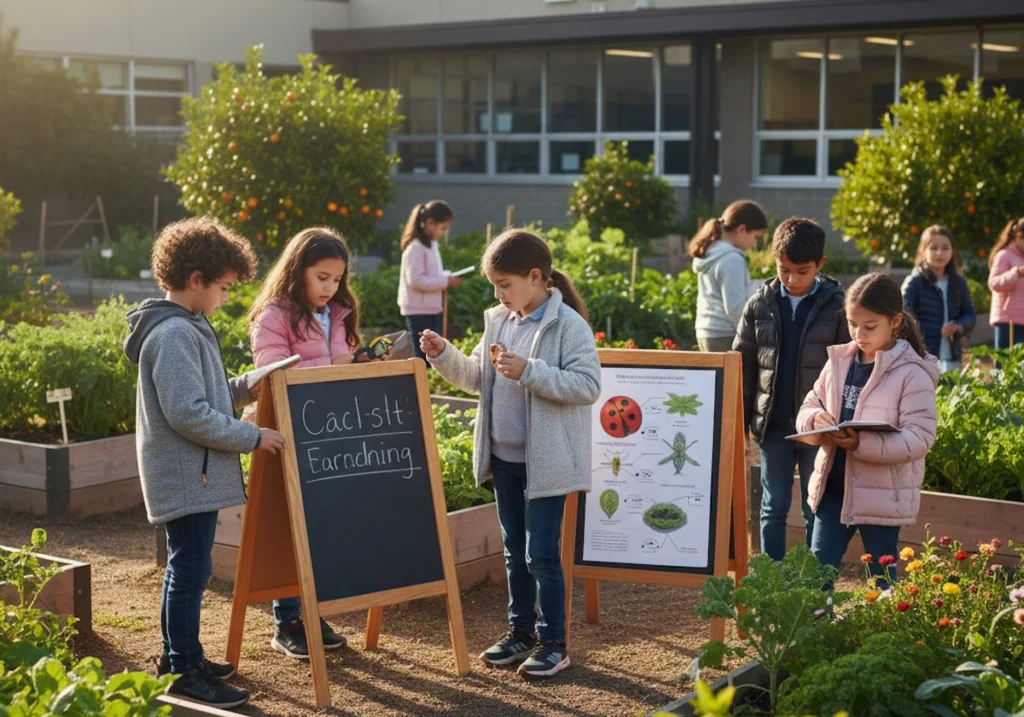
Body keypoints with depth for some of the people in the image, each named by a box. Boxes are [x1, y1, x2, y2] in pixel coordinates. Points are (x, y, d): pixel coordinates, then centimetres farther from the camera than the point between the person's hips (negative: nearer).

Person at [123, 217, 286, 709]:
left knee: (185, 566, 18)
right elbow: (188, 414, -24)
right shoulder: (174, 335, -20)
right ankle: (185, 670, 4)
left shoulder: (184, 328, 13)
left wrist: (242, 389, 6)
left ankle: (177, 655, 30)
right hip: (187, 477, -11)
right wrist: (252, 437, -18)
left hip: (190, 474, 11)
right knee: (192, 568, -4)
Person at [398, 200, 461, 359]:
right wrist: (446, 282, -22)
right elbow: (415, 280, -24)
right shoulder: (416, 247, -17)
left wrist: (448, 276, 2)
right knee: (423, 355, -5)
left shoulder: (432, 245, 13)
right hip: (418, 310, -9)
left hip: (432, 309, 9)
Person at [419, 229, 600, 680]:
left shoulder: (568, 325, -14)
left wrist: (528, 371, -26)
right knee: (514, 550, 16)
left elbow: (587, 385, -21)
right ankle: (521, 630, 29)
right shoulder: (498, 321, 7)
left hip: (546, 461, -7)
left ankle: (553, 642, 11)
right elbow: (477, 379, 16)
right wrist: (443, 354, 1)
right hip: (503, 457, 7)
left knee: (541, 553, -3)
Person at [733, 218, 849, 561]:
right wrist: (738, 419, 3)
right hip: (773, 426, 2)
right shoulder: (760, 304, 3)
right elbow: (742, 365, 7)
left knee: (817, 513, 7)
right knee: (773, 509, 11)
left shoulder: (836, 306, -5)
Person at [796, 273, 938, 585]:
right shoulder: (838, 362, 3)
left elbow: (920, 438, -19)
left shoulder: (912, 373, -13)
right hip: (833, 486, 5)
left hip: (883, 495, -5)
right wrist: (815, 419, -14)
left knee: (882, 581, 10)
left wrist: (862, 443, -30)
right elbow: (809, 406, 11)